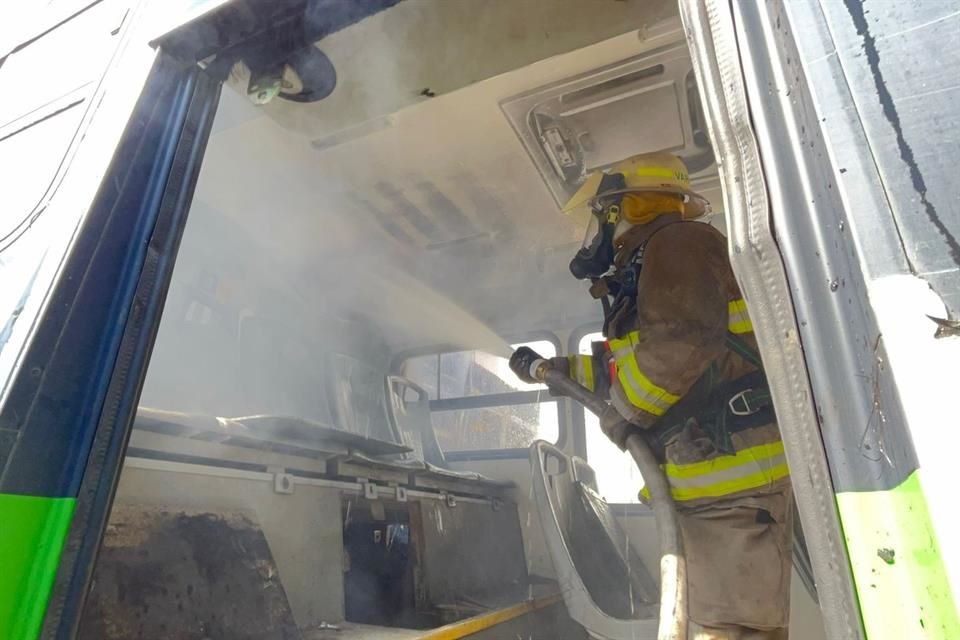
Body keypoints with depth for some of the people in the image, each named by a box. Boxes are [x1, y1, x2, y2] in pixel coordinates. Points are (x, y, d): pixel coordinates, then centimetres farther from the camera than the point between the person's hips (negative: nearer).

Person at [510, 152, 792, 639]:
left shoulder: (677, 242, -9)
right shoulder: (648, 266, 22)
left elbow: (678, 347, -25)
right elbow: (626, 364, 30)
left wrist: (623, 414, -10)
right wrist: (551, 368, 32)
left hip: (734, 474, -10)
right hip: (711, 478, 10)